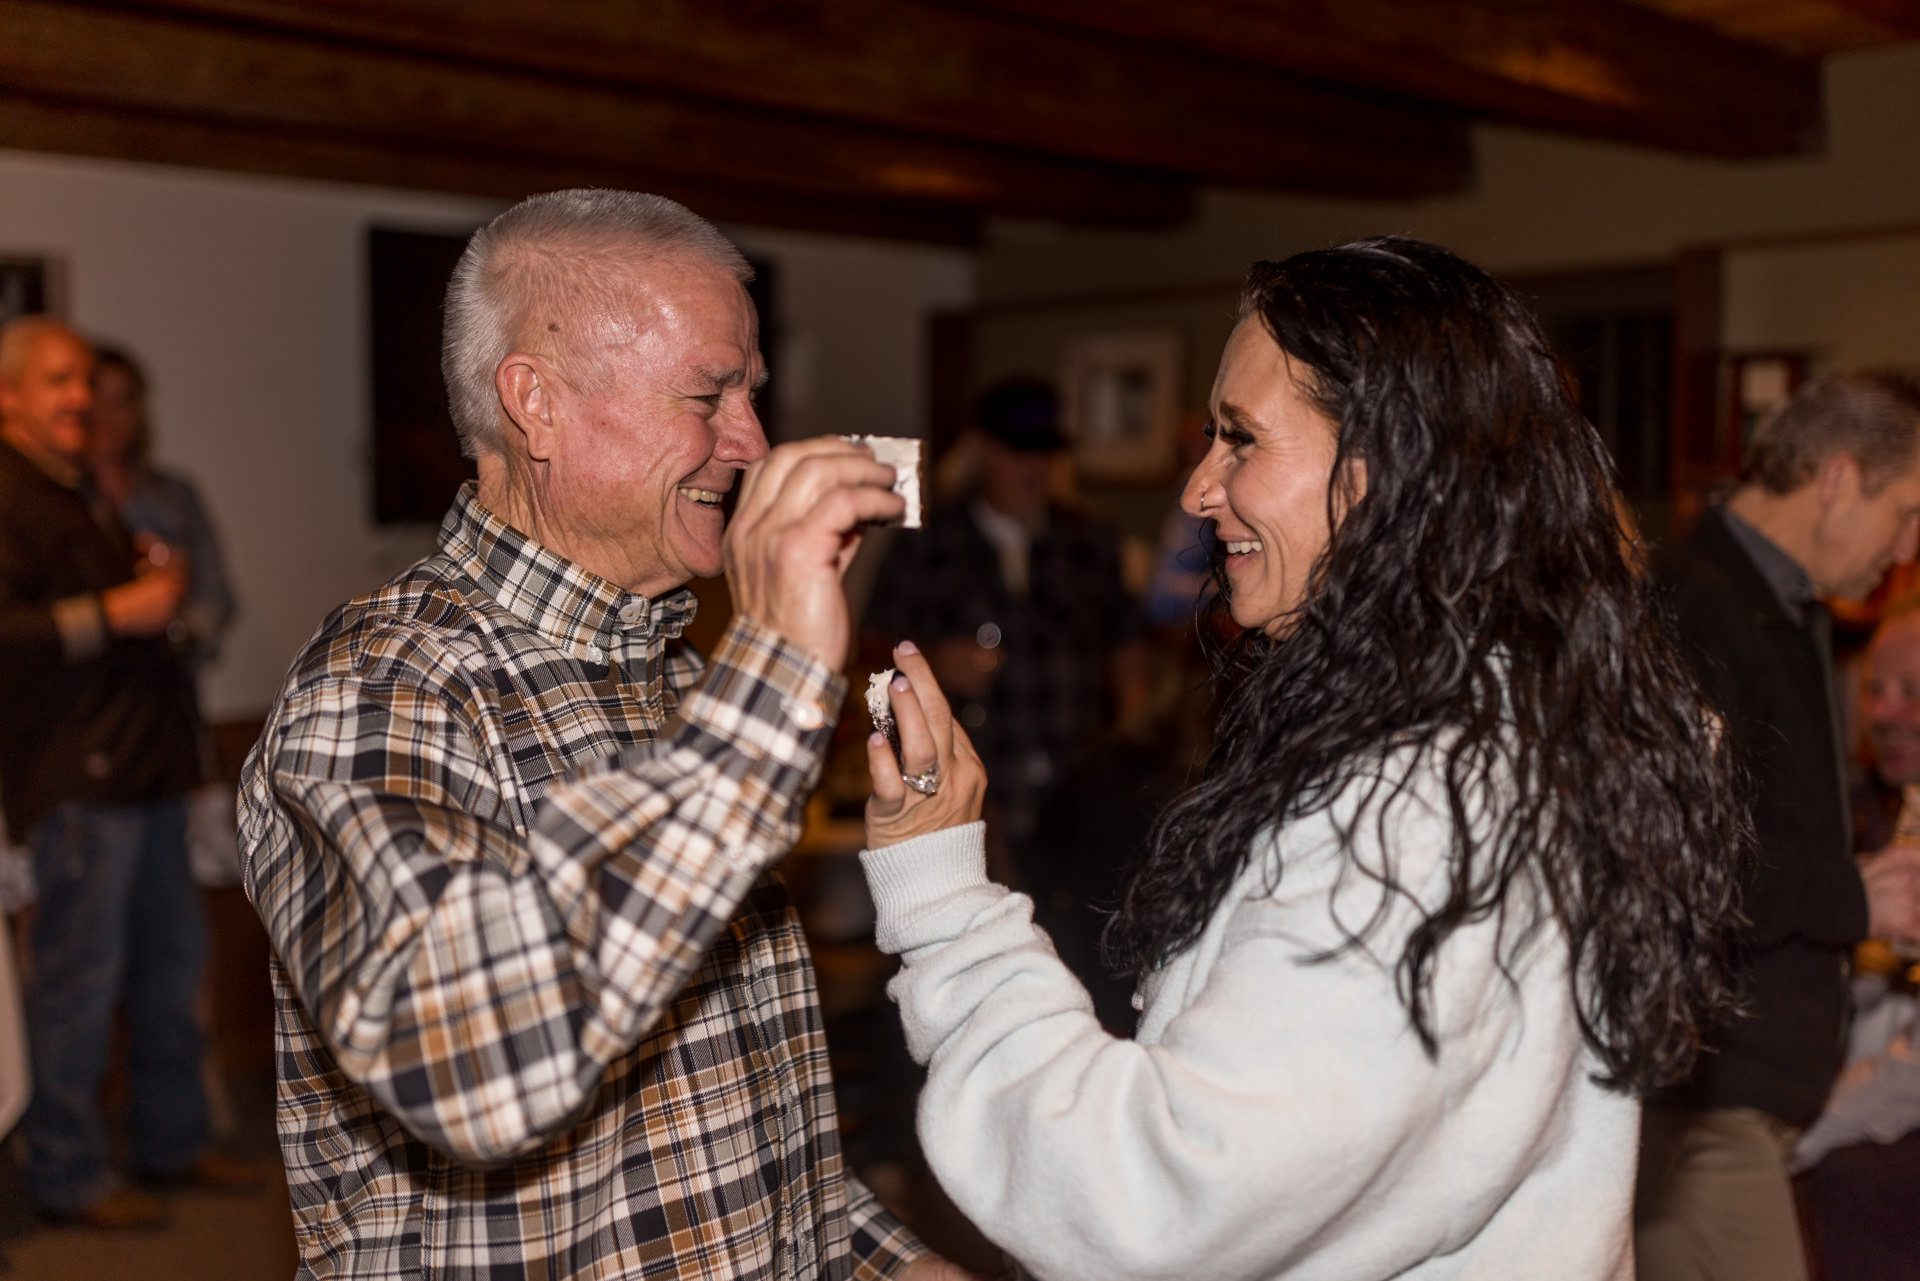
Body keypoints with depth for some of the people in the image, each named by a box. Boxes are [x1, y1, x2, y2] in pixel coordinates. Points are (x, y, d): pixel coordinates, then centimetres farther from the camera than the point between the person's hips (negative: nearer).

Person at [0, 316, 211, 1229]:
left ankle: (174, 1141, 27)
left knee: (171, 957, 14)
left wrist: (161, 596, 16)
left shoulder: (83, 493, 21)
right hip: (77, 778, -10)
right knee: (82, 975, -3)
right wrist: (117, 612, -22)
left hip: (142, 767, 10)